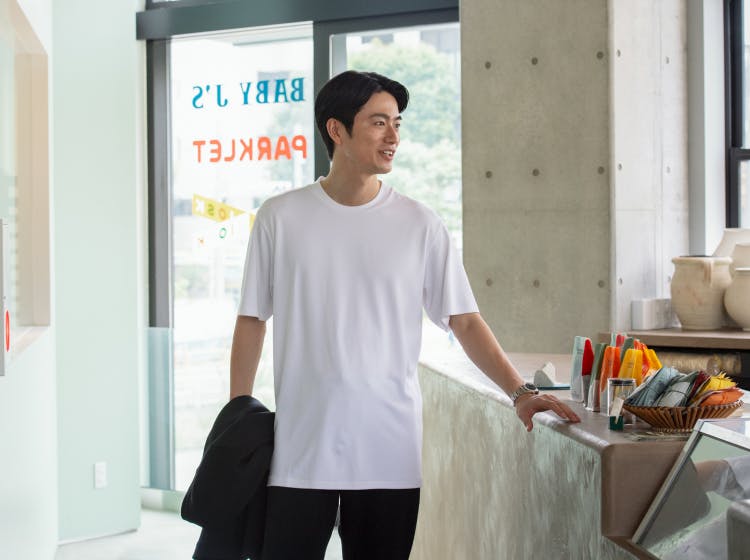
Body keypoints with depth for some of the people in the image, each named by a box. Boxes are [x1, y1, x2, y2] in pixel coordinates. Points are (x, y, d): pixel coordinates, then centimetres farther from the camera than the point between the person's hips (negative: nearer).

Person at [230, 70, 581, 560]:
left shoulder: (419, 224, 2)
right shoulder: (281, 217, 2)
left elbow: (464, 320, 2)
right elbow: (252, 321, 6)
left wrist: (520, 391, -9)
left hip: (390, 452, 1)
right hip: (300, 449, 0)